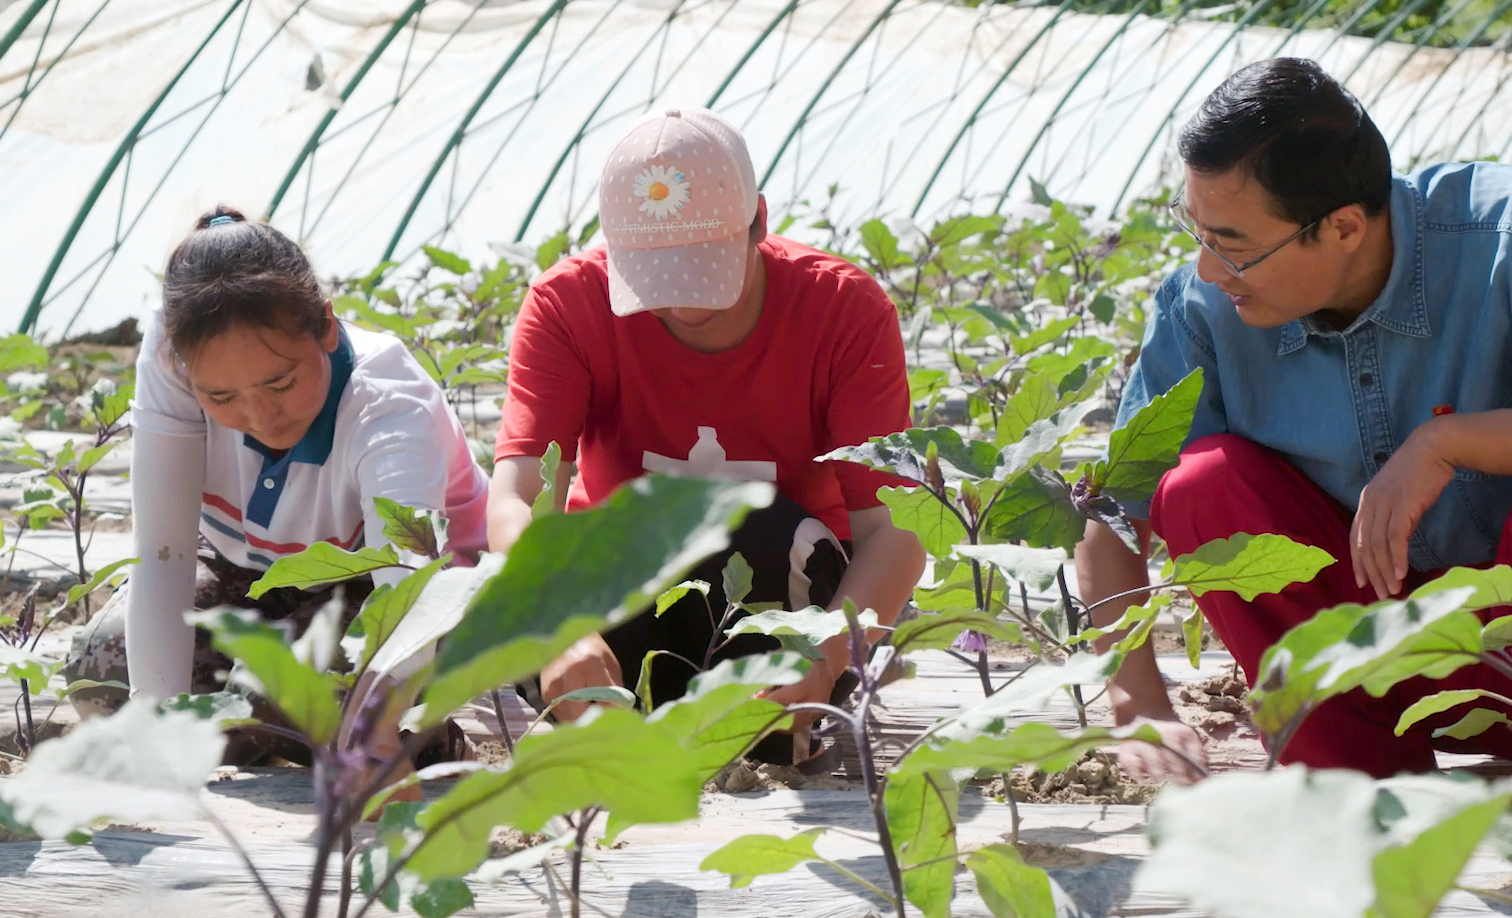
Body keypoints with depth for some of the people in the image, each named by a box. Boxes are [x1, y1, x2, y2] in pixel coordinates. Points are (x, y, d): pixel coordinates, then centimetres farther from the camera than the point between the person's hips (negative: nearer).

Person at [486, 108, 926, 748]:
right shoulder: (568, 304, -16)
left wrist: (824, 658, -45)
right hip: (621, 607, 0)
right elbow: (514, 501, -28)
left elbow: (892, 528, -24)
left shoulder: (846, 309, -17)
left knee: (764, 536, -34)